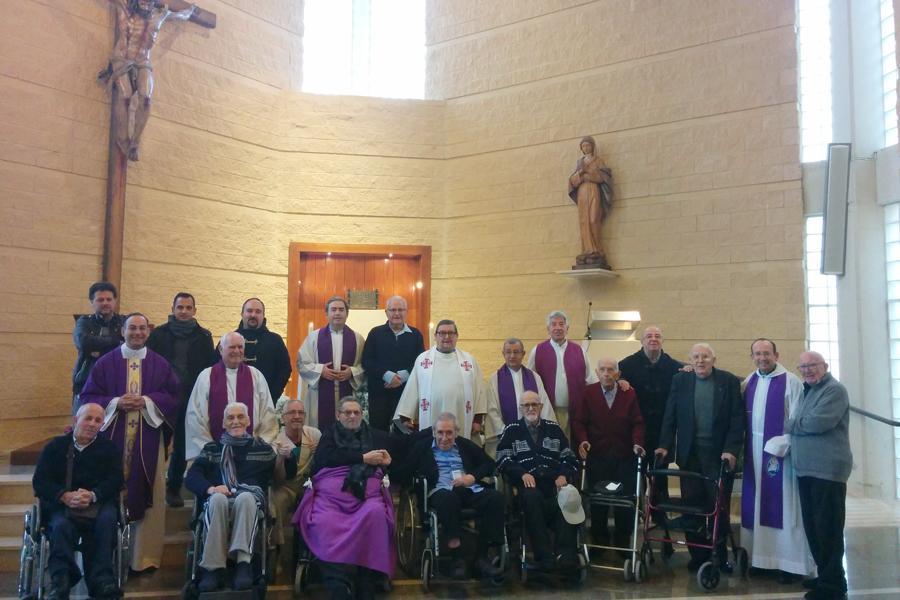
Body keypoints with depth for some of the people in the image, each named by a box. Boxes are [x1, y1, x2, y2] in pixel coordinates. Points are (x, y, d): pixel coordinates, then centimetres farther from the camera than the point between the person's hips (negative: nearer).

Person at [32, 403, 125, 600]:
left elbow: (115, 480, 2)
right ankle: (60, 582, -36)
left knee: (107, 519, -32)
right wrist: (65, 496, -18)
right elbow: (39, 481, 2)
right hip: (61, 504, 0)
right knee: (61, 525, -33)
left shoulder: (109, 448, 15)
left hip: (99, 502, 0)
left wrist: (93, 495, -19)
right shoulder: (55, 446, 14)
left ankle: (101, 579, -33)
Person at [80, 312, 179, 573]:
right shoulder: (105, 363, 7)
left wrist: (147, 401, -12)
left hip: (149, 438, 0)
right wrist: (116, 403, -13)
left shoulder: (160, 364, 8)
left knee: (147, 496, 0)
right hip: (113, 437, 0)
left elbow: (173, 397, 4)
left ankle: (145, 556, 8)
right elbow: (88, 397, 4)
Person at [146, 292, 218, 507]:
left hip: (191, 399, 1)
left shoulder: (203, 337, 4)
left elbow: (212, 368, 2)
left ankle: (174, 488, 22)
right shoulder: (158, 334, 3)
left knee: (182, 446, 8)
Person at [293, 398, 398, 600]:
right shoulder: (329, 434, 23)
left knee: (375, 514, -34)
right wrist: (363, 458, 2)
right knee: (325, 523, -33)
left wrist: (386, 461, 6)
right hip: (331, 491, 0)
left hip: (367, 490, 0)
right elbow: (328, 457, 3)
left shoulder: (376, 435, 28)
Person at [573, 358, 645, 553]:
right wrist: (582, 440, -16)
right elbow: (578, 421, 0)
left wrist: (637, 442, -15)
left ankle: (622, 542, 20)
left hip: (624, 456, 1)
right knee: (597, 501, 4)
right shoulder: (588, 393, 1)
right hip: (596, 456, -1)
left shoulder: (629, 394, 3)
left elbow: (637, 423, 1)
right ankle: (599, 541, 20)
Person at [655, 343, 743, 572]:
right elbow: (670, 417, 5)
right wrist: (665, 445, -4)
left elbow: (737, 420, -4)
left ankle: (720, 555, 19)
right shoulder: (680, 380, 5)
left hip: (720, 454, -1)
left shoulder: (729, 381, 0)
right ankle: (697, 554, 16)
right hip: (690, 454, 2)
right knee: (691, 506, 4)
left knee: (719, 507, 5)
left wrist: (731, 450, -13)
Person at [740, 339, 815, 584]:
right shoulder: (749, 380, 9)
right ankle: (760, 556, 19)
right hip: (754, 452, 5)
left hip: (779, 451, -5)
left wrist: (779, 447, -16)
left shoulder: (790, 382, -9)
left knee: (782, 506, 0)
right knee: (757, 505, 10)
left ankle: (790, 562, 8)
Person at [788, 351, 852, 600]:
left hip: (828, 469, -9)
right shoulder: (807, 391, 19)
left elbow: (818, 422, -21)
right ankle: (824, 574, 26)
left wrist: (789, 425, -6)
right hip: (806, 468, 9)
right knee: (812, 526, 14)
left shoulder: (835, 390, -9)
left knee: (828, 528, -3)